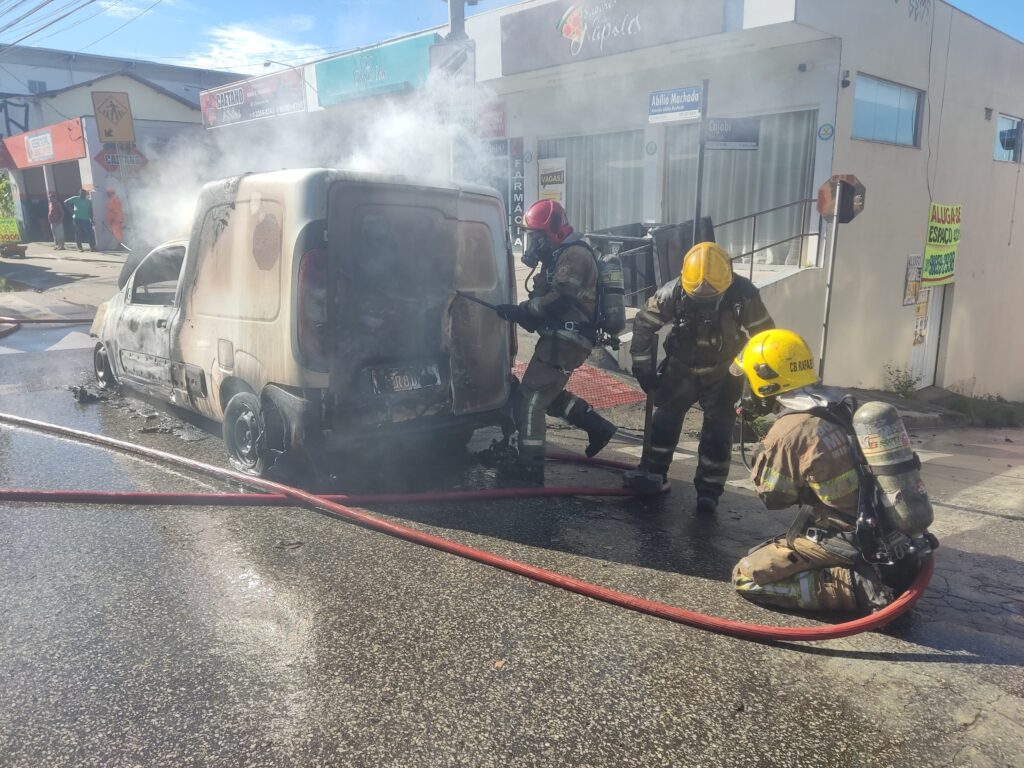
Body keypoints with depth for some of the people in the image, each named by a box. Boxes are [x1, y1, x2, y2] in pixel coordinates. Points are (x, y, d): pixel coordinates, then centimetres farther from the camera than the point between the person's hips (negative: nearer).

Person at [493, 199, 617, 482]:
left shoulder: (575, 255, -13)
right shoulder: (558, 258, 20)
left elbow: (557, 301, -23)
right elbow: (544, 303, 15)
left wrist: (521, 310, -17)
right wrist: (522, 311, -4)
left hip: (565, 341, -11)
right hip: (560, 339, 11)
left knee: (529, 400, -9)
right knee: (547, 394, 21)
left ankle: (530, 469, -4)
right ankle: (597, 425, 26)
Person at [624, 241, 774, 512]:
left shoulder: (744, 295, -24)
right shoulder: (674, 292, -23)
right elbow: (644, 324, -10)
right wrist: (643, 367, -10)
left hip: (724, 375, -1)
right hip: (682, 369, 1)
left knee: (718, 432, -4)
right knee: (664, 420, 0)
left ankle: (708, 491, 8)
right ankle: (652, 474, 17)